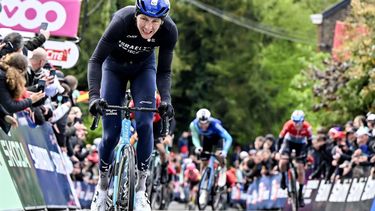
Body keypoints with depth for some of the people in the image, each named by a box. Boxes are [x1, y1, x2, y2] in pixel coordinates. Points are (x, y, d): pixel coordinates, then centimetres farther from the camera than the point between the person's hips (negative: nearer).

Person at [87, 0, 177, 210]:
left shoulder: (169, 31, -30)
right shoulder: (122, 22, -38)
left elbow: (163, 71, -18)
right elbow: (96, 60, -33)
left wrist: (166, 99, -35)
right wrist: (94, 95, -45)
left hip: (143, 66, 1)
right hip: (115, 65, -1)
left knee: (145, 124, -18)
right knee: (111, 133, -6)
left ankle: (141, 189, -9)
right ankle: (102, 185, 17)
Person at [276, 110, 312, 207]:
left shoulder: (307, 127, -30)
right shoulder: (289, 125, -32)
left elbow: (310, 141, -14)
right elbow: (281, 138, -22)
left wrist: (306, 151, -19)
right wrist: (278, 150, -25)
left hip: (301, 144, 0)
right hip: (289, 141, 0)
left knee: (301, 170, -5)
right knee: (283, 161, -27)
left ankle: (300, 194, 5)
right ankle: (283, 178, 4)